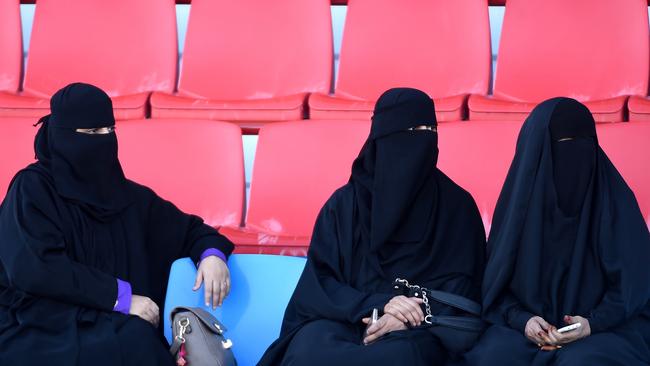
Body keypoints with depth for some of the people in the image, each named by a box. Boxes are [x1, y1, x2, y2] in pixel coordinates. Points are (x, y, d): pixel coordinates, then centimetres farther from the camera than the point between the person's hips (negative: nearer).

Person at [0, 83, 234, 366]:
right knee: (132, 339, -29)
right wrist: (120, 296, -20)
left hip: (103, 325, 5)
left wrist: (212, 254, -6)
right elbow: (35, 268, -18)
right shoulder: (32, 188, -4)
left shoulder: (127, 195, 11)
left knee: (139, 338, -28)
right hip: (36, 332, -4)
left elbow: (189, 228, 18)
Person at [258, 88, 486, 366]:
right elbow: (319, 282, 2)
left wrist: (412, 318, -15)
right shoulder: (344, 203, 6)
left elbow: (462, 285, 3)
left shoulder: (457, 205, 5)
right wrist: (379, 304, -16)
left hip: (417, 331, -1)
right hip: (347, 320, 1)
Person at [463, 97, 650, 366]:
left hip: (607, 326, -2)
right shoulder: (519, 198, 3)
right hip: (530, 322, 2)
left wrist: (594, 323, -18)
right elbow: (495, 283, 5)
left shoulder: (615, 200, -3)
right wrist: (521, 319, -14)